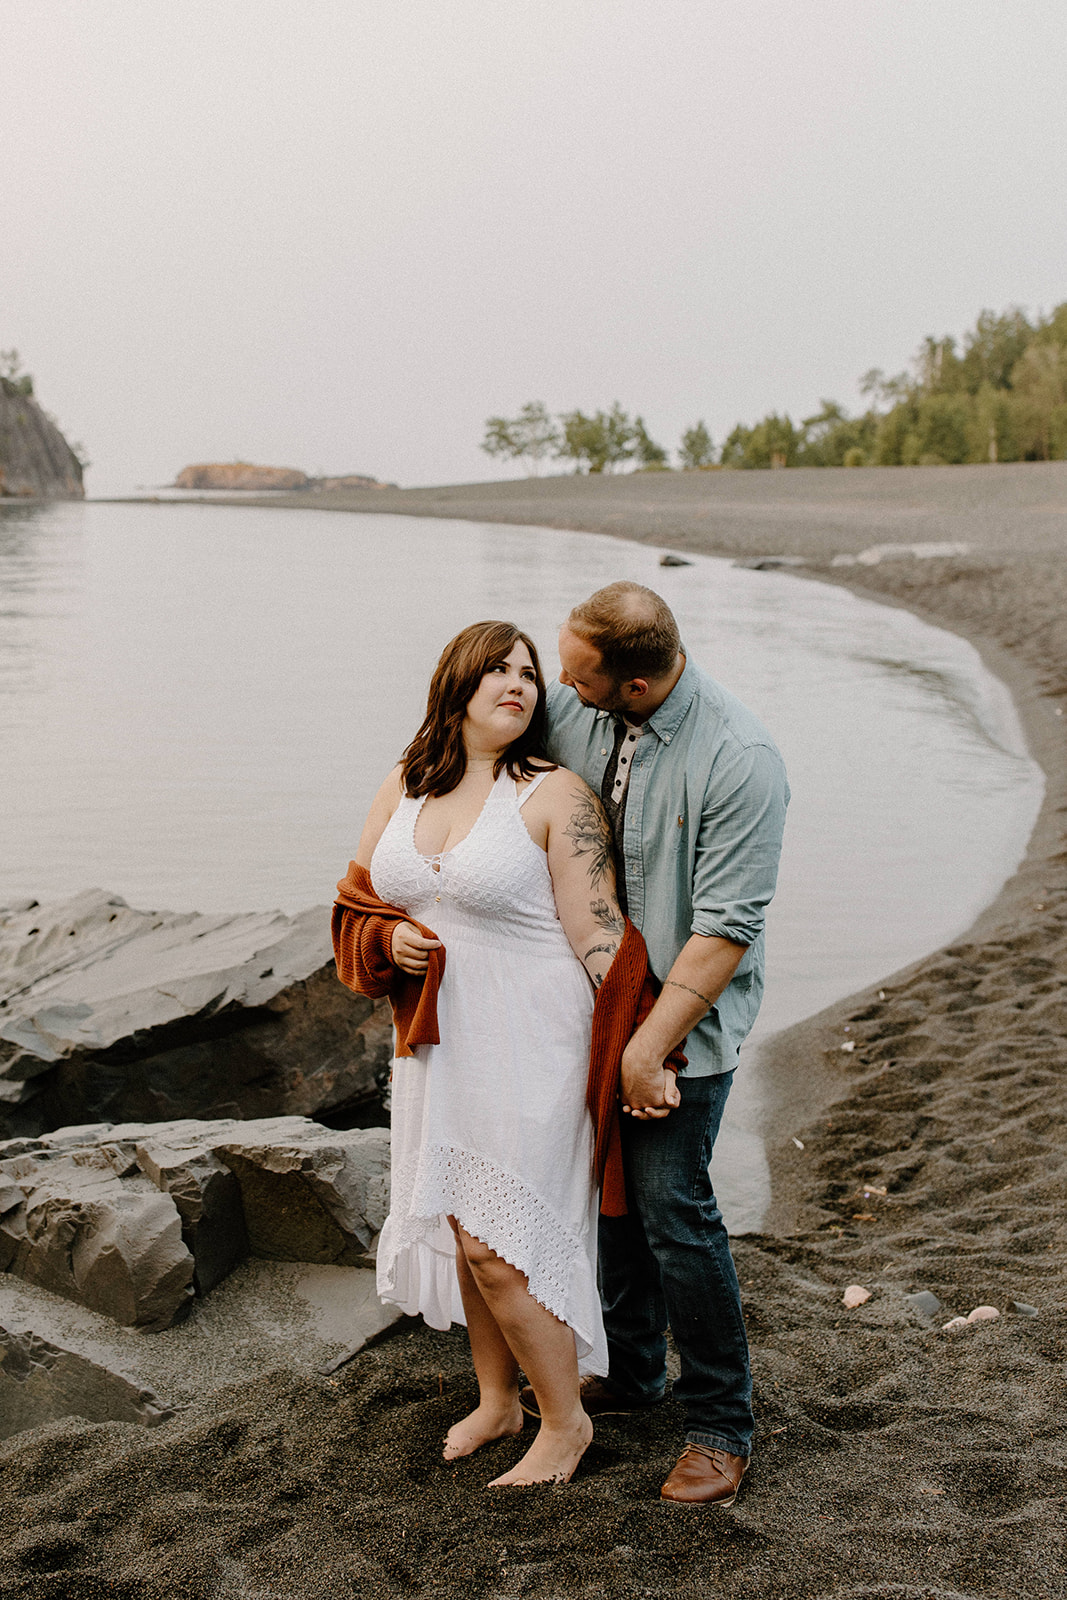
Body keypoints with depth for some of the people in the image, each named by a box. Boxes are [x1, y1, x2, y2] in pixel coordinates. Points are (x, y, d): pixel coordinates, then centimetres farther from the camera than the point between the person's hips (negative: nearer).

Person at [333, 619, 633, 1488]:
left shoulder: (556, 795, -12)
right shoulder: (403, 788, 5)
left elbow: (597, 936, -15)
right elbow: (355, 903, 13)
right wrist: (391, 938, -9)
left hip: (529, 1045, -6)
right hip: (439, 1040, 6)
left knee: (498, 1242, -3)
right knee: (461, 1227, 17)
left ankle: (566, 1419, 19)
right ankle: (496, 1398, 38)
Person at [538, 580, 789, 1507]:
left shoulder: (740, 761, -23)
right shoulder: (568, 709, -5)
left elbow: (726, 929, -22)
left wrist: (650, 1047, -23)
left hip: (686, 1015, -6)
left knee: (671, 1204, -6)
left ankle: (721, 1426, 12)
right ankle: (631, 1372, 37)